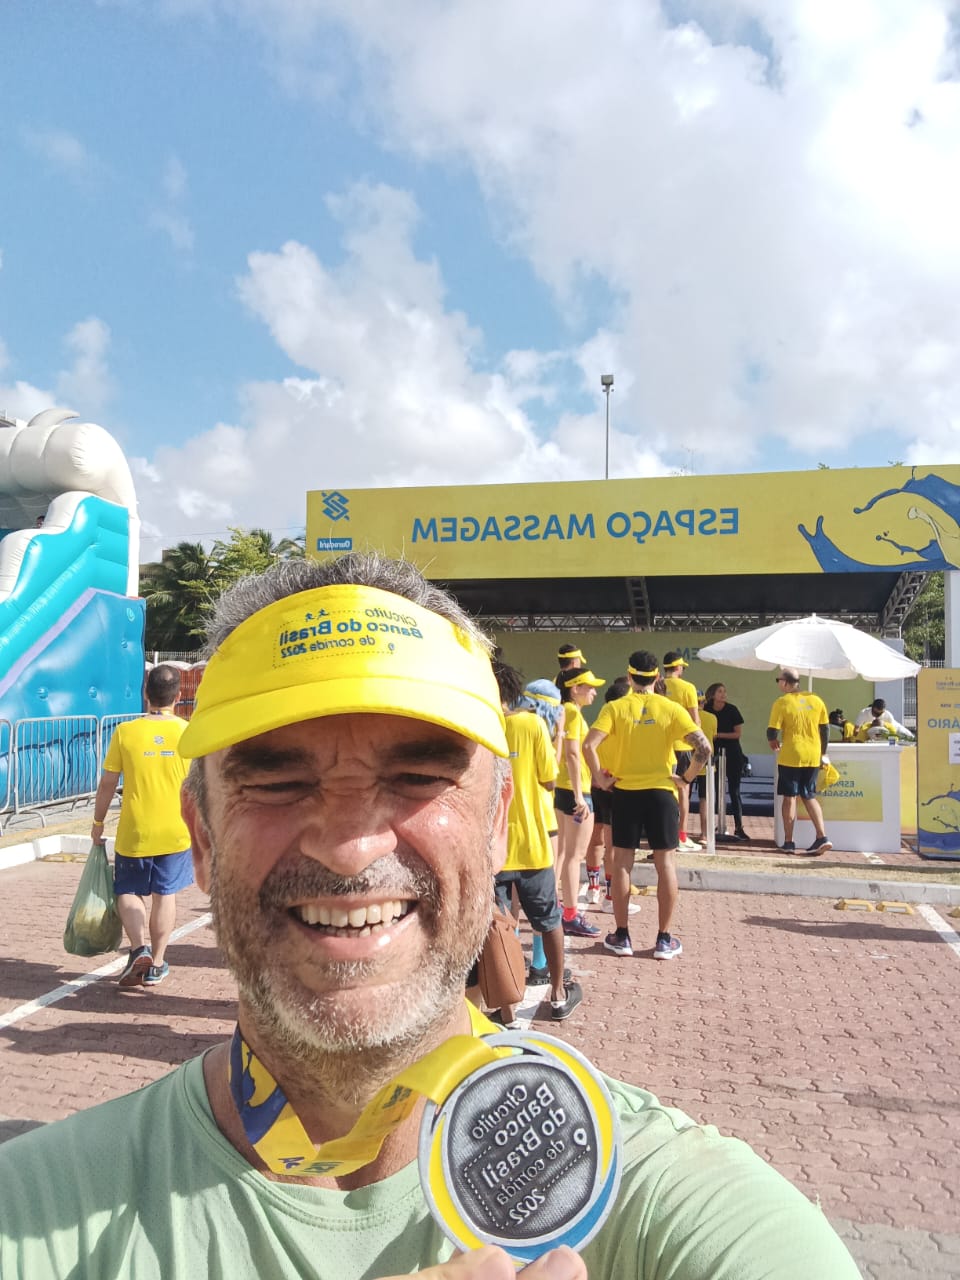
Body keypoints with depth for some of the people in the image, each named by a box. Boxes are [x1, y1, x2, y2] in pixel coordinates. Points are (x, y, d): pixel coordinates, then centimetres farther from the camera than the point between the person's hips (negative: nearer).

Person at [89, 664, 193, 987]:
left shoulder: (125, 732, -9)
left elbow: (107, 784, -3)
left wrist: (98, 823, 11)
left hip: (134, 832, -1)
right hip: (175, 831, 1)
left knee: (128, 892, 15)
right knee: (165, 894, 13)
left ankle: (140, 948, -5)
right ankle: (156, 964, 18)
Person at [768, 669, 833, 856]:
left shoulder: (781, 703, -10)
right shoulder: (816, 700, 5)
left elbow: (772, 731, -13)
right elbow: (824, 729, 9)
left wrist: (773, 742, 9)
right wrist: (823, 753, 19)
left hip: (790, 756, -4)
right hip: (813, 757, 4)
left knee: (789, 797, 5)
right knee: (809, 797, 15)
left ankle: (788, 842, 8)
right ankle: (822, 837, 3)